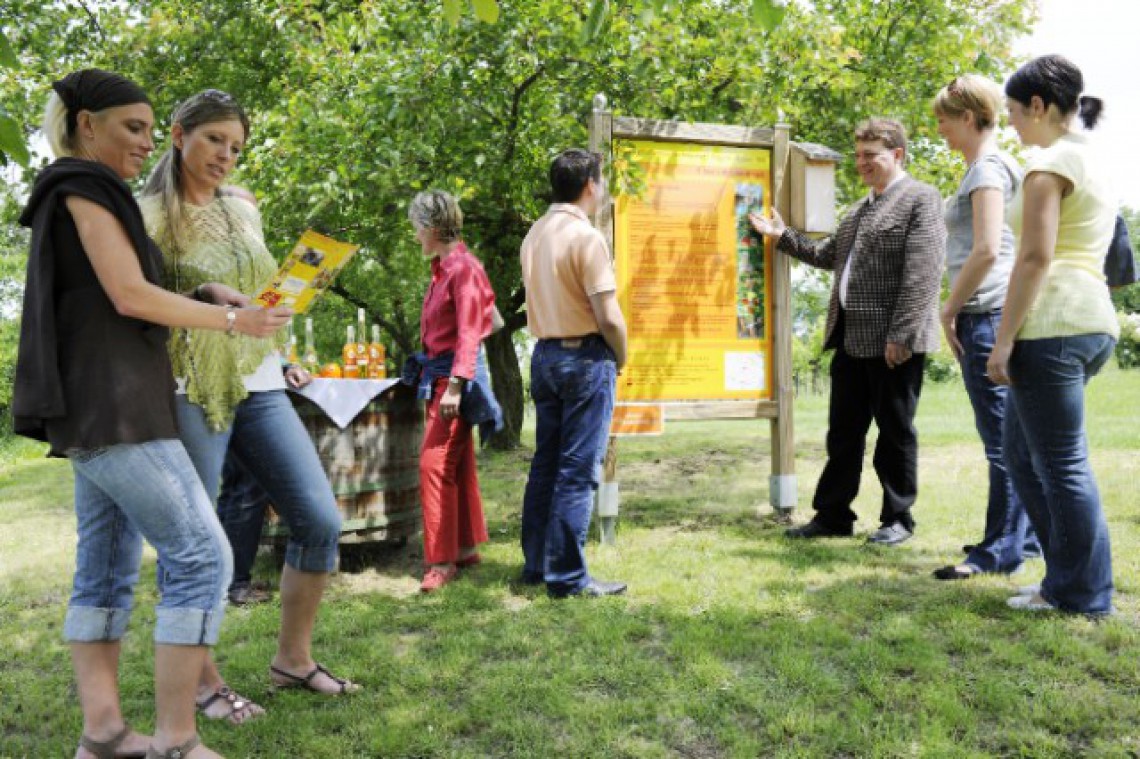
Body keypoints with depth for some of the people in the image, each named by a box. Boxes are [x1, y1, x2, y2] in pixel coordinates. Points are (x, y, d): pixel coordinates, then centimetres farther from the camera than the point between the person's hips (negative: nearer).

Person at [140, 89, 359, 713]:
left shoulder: (243, 207, 14)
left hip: (259, 385, 6)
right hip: (191, 388, -5)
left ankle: (292, 659, 16)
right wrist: (203, 298, -22)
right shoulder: (150, 213, -3)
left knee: (320, 519, 0)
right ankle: (202, 681, 16)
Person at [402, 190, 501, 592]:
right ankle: (467, 547, 22)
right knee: (458, 465, 13)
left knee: (435, 463, -12)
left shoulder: (463, 268, -13)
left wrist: (455, 386, -23)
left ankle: (443, 560, -6)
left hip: (455, 373, -9)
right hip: (437, 372, 9)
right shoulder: (442, 268, 14)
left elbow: (468, 334, -18)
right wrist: (427, 372, 19)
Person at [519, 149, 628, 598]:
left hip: (544, 354, 8)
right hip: (585, 358, -8)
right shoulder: (586, 237, -15)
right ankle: (567, 576, 2)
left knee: (545, 464, 14)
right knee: (578, 471, -2)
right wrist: (621, 359, -1)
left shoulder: (535, 234, 9)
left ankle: (536, 564, 23)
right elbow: (608, 316, -18)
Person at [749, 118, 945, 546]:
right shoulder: (859, 210, 20)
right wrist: (782, 236, 17)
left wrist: (901, 335, -21)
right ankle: (832, 515, 21)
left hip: (893, 342, -8)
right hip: (851, 339, 8)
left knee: (895, 431, 4)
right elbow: (829, 256, 26)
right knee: (843, 432, 12)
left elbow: (922, 274, -16)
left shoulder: (921, 199, -7)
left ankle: (898, 519, 16)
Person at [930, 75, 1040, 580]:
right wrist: (958, 309, 19)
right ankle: (1026, 535, 24)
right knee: (1008, 434, 14)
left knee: (1001, 435, -5)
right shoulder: (987, 166, 20)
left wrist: (949, 310, -12)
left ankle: (1001, 550, 1)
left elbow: (986, 251, -20)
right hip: (992, 315, 10)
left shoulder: (987, 168, -10)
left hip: (987, 314, -10)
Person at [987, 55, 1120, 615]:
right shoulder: (1095, 164, 21)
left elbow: (1036, 258, -16)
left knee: (1062, 464, -2)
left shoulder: (1050, 164, -8)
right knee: (1022, 454, 16)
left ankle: (1082, 596, 8)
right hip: (1095, 322, 10)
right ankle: (1069, 578, 21)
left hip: (1052, 323, -10)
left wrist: (1004, 338, -15)